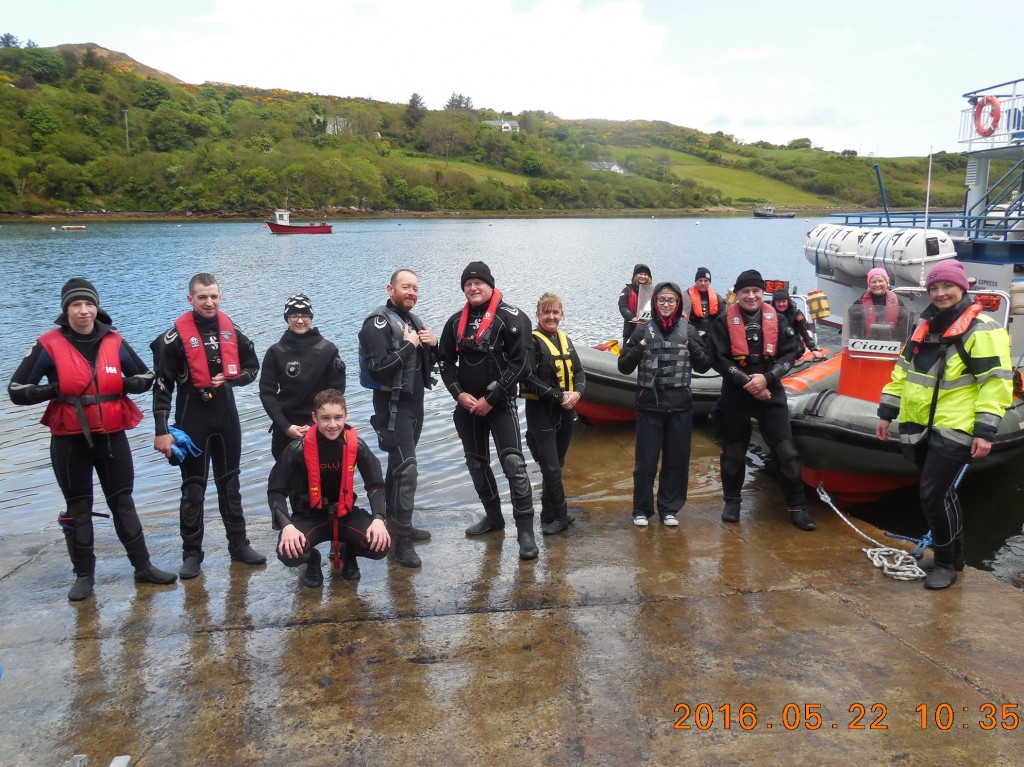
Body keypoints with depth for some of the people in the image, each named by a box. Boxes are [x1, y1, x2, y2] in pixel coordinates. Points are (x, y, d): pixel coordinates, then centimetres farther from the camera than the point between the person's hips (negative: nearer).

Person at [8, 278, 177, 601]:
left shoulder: (115, 342, 0)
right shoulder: (49, 345, -7)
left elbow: (146, 377, 11)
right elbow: (17, 389, -5)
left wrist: (121, 384, -8)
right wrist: (56, 389, -17)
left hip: (112, 436, 2)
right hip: (69, 440, -2)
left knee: (123, 501, 11)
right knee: (78, 508, 8)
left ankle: (143, 566, 19)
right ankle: (83, 575, 20)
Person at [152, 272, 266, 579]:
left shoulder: (231, 330, 3)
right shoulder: (176, 335, -11)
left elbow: (252, 366, 14)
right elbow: (162, 385, -10)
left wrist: (231, 379, -8)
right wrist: (162, 431, -13)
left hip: (226, 416, 4)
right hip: (192, 419, -4)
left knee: (230, 483, 13)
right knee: (193, 488, 4)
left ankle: (239, 544, 23)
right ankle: (192, 552, 15)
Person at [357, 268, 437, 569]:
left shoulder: (412, 319, 14)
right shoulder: (379, 322, -14)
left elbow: (427, 362, 21)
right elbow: (379, 368, -26)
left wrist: (432, 344, 1)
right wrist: (409, 346, -20)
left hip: (415, 402, 9)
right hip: (393, 405, -9)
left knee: (398, 465, 17)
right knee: (406, 469, -12)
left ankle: (397, 523, 28)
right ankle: (402, 541, -7)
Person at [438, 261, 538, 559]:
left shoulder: (511, 318, -8)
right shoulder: (456, 322, 9)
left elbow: (520, 364, -13)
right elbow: (446, 362, 11)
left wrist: (490, 399, -14)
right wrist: (459, 394, -6)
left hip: (500, 403, -6)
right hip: (467, 405, 6)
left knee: (513, 463, -15)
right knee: (476, 463, 14)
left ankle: (525, 530, -10)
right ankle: (493, 516, 31)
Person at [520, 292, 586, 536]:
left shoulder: (565, 340, 12)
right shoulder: (532, 341, -9)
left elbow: (579, 372, 10)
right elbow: (529, 379, -17)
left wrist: (577, 392, -11)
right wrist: (559, 396, -19)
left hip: (566, 412, 7)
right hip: (541, 413, -6)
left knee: (557, 465, 12)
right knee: (551, 467, -5)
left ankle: (549, 516, 23)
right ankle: (561, 516, 9)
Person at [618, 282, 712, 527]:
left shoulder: (688, 330, 3)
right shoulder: (643, 330, 0)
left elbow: (704, 367, 6)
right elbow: (623, 367, 0)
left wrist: (693, 348, -11)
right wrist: (639, 348, -16)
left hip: (680, 406, 2)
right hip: (649, 405, -1)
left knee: (677, 460, 9)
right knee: (645, 460, 4)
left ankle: (670, 508, 24)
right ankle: (642, 509, 19)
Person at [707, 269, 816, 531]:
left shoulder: (777, 320, 3)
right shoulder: (724, 322, -3)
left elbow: (790, 354, 1)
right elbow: (719, 359, -8)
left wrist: (766, 378, -14)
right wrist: (748, 382, -14)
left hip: (771, 395, 1)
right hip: (735, 396, -1)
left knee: (787, 451, -3)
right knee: (733, 452, 10)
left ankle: (797, 507, 9)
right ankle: (732, 501, 30)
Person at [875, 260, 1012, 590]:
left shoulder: (982, 329, -10)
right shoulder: (925, 327, 14)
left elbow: (996, 382, -14)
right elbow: (903, 372, 19)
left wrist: (985, 431, -19)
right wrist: (886, 413, 17)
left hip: (953, 430, -7)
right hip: (919, 427, 7)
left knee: (934, 494, -8)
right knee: (941, 494, 16)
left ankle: (945, 563, 9)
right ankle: (953, 556, 31)